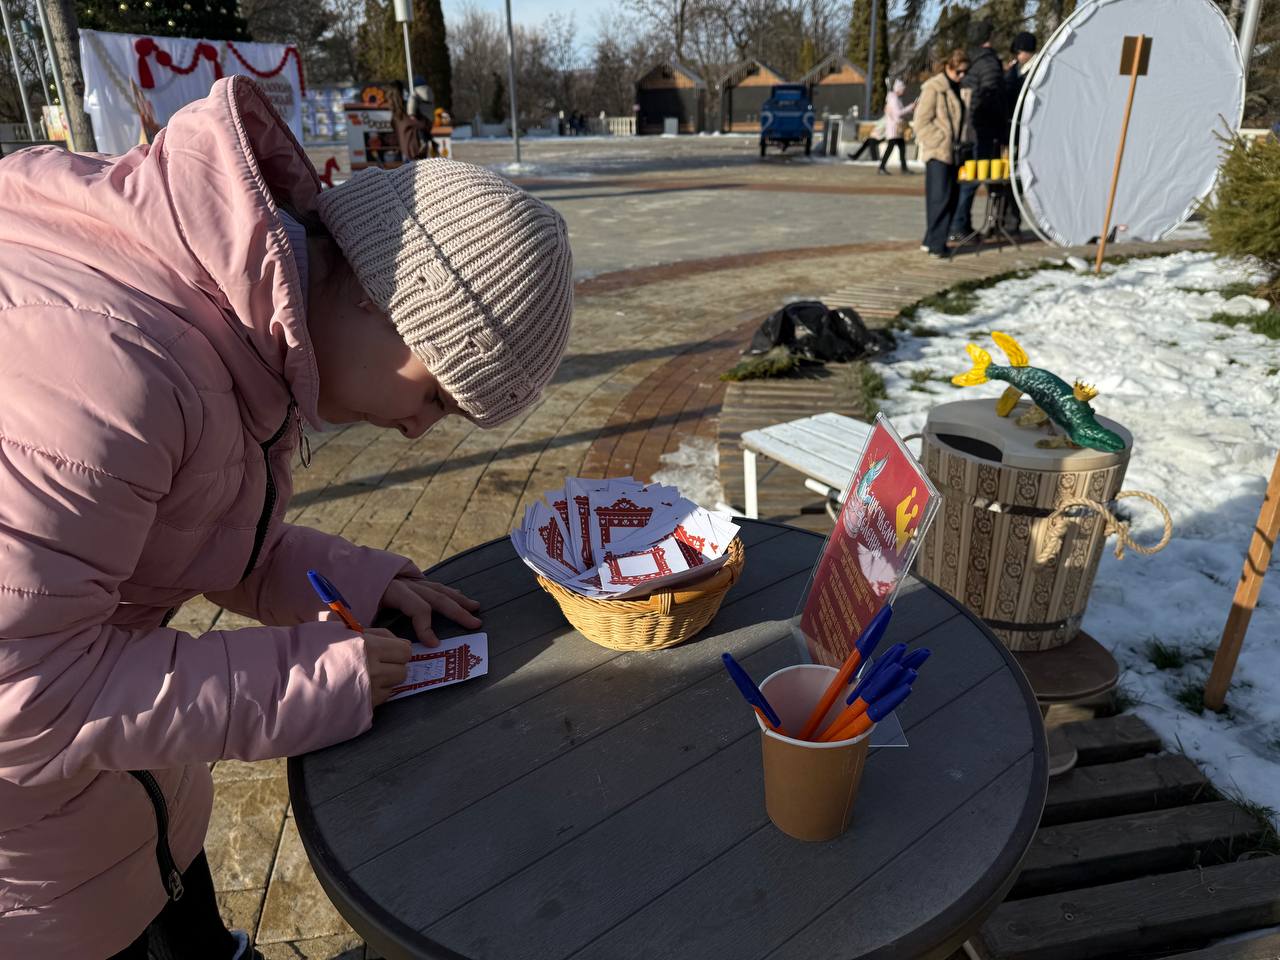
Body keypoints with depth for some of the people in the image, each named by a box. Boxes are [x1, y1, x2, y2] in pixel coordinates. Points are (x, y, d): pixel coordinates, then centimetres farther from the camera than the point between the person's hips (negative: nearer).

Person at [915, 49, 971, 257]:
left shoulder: (962, 90, 17)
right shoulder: (933, 88, -5)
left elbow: (967, 118, 19)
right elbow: (922, 122, -9)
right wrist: (942, 142, -13)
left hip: (954, 152, 7)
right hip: (937, 152, -7)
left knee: (951, 198, 6)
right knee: (940, 197, -11)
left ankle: (932, 241, 13)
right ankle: (935, 243, -7)